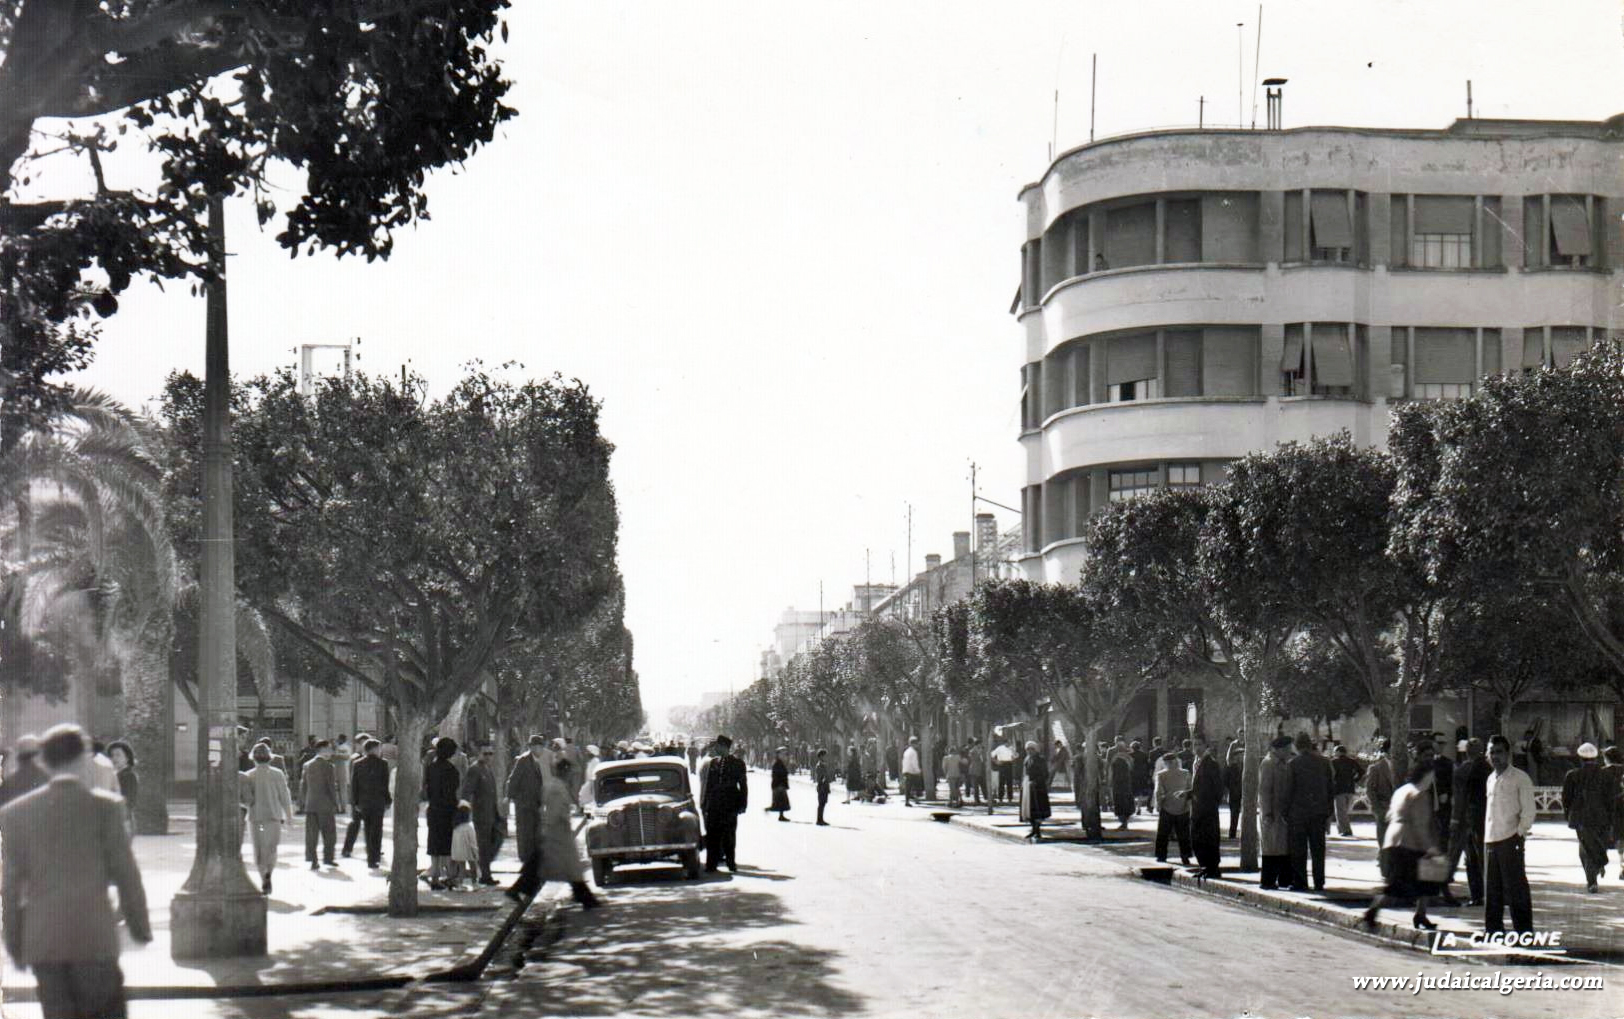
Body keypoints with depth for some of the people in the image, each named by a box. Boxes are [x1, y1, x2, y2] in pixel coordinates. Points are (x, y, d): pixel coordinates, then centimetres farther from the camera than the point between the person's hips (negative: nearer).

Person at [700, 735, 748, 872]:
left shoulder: (737, 763, 1)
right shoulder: (713, 763, 10)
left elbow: (743, 785, 2)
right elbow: (708, 784, 13)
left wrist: (743, 804, -5)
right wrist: (704, 804, 8)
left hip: (729, 806, -3)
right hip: (714, 806, 3)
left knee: (729, 835, 3)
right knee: (712, 835, 1)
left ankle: (731, 862, 12)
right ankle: (711, 863, 5)